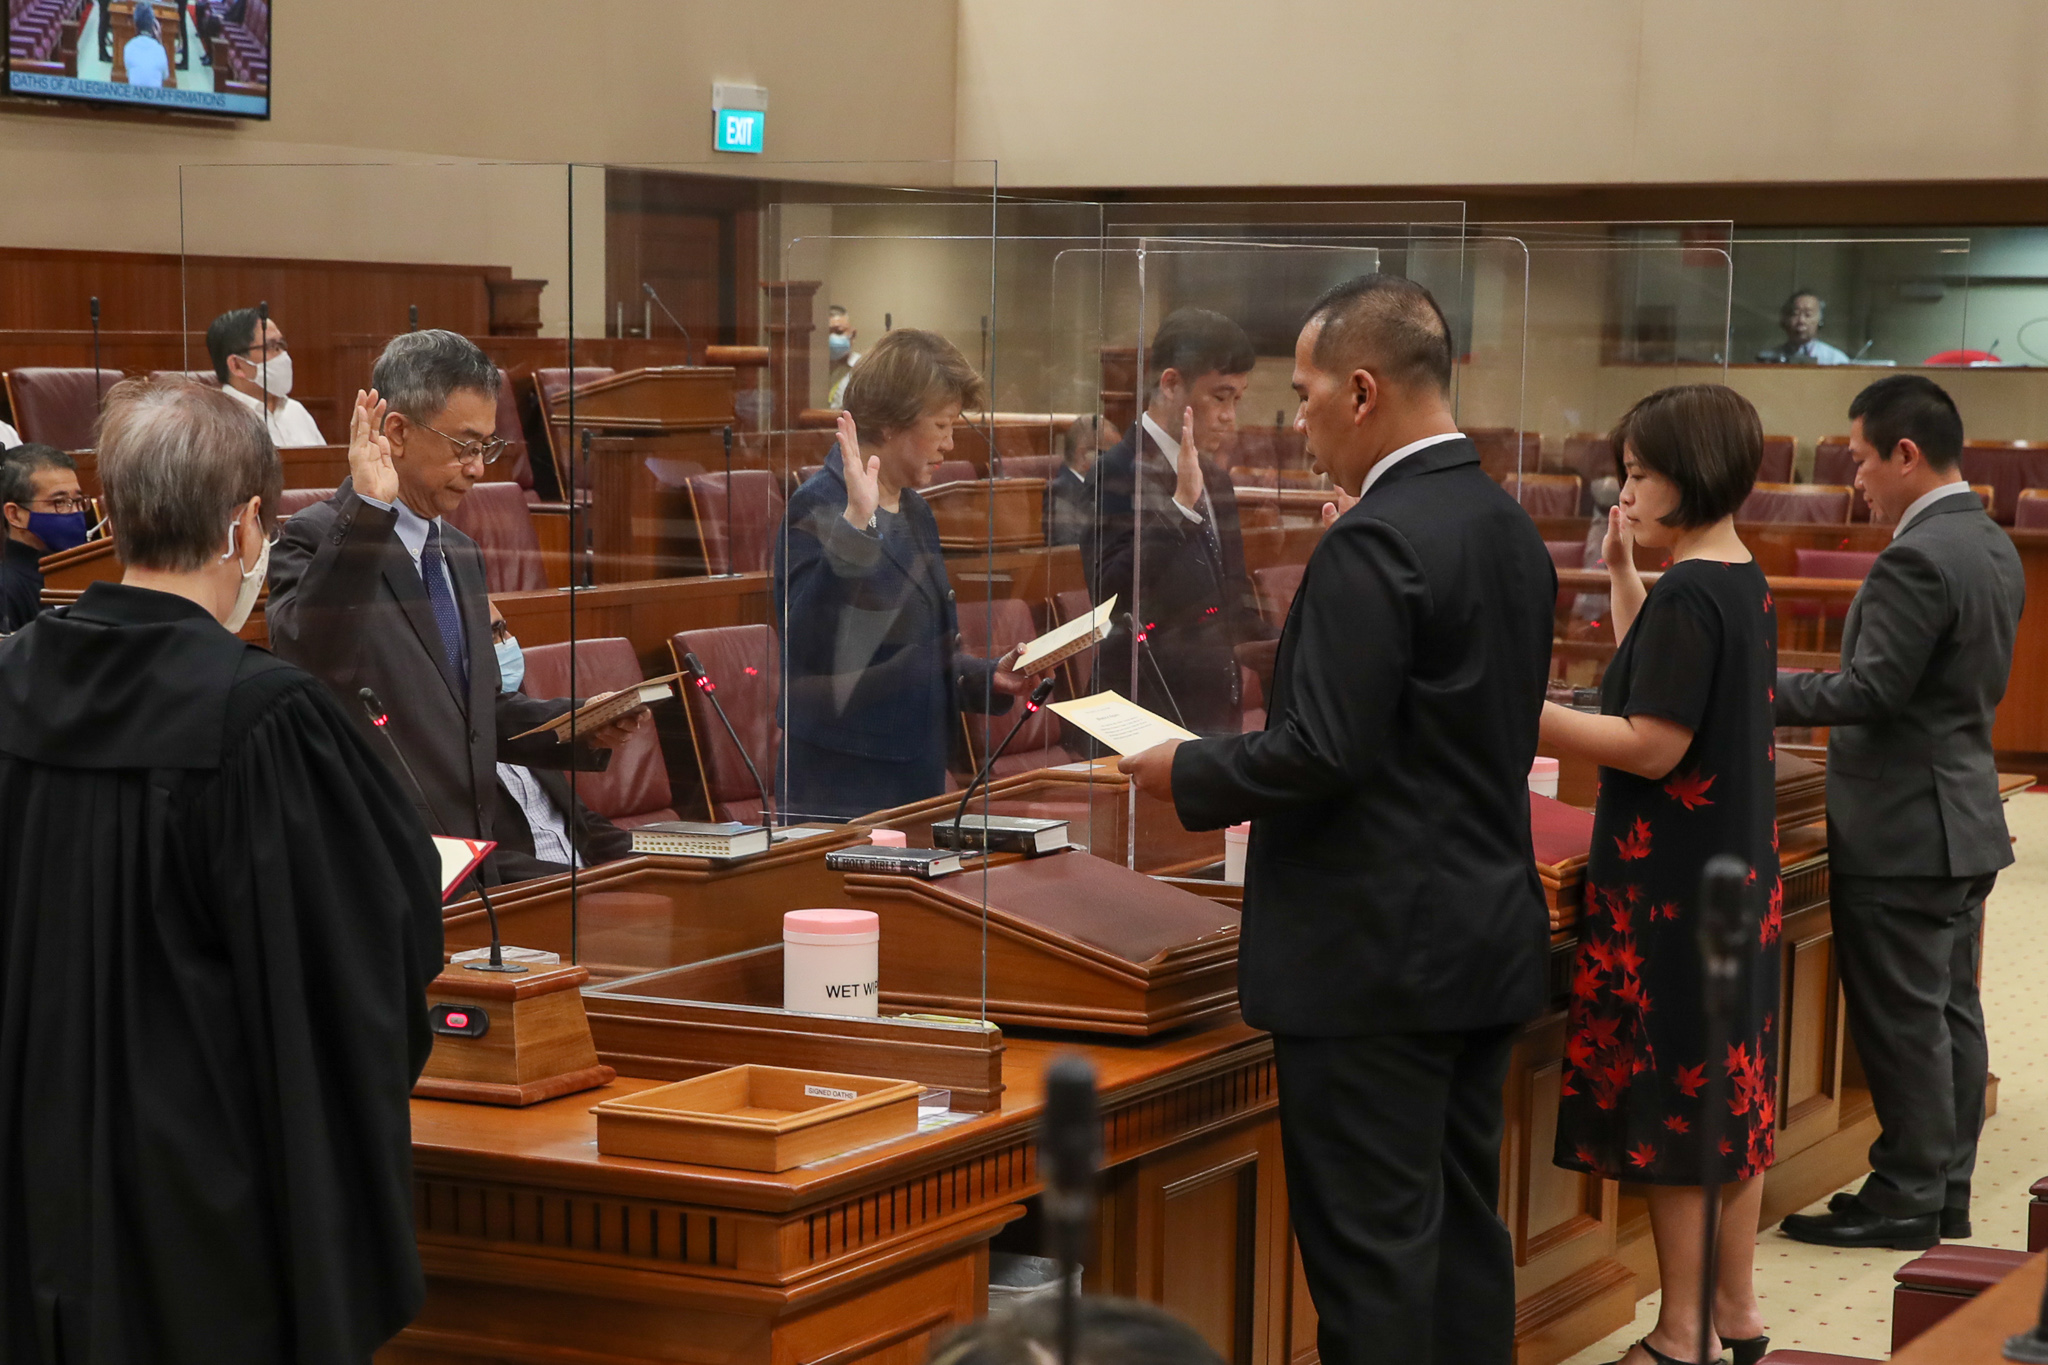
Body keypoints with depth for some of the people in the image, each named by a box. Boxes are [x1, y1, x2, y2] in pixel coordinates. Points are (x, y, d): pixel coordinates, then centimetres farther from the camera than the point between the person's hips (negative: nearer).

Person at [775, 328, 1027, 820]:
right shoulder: (819, 509, -13)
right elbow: (812, 648, -28)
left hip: (917, 776, 8)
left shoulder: (915, 511, 15)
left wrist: (989, 677, 6)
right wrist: (856, 524, -33)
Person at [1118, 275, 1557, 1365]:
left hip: (1373, 956, -9)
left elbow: (1321, 750, -22)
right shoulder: (1510, 527, 10)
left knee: (1371, 1245, -3)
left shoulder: (1376, 542, -18)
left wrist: (1185, 773, -7)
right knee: (1462, 1224, 15)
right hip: (1488, 938, 9)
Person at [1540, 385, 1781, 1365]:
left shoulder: (1687, 597, -19)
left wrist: (1521, 714, -21)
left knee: (1668, 1100, -1)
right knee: (1728, 1089, 15)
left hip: (1670, 884, -9)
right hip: (1734, 874, 9)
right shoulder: (1744, 586, 10)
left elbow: (1653, 746, -21)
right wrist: (1622, 574, 18)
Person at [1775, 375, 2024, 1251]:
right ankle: (1946, 1191, 21)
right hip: (1964, 815, 10)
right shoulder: (1993, 546, 10)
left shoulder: (1916, 559, -21)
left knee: (1902, 1018, -2)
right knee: (1949, 1009, 14)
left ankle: (1906, 1198, 5)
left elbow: (1871, 691, -23)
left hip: (1902, 831, -10)